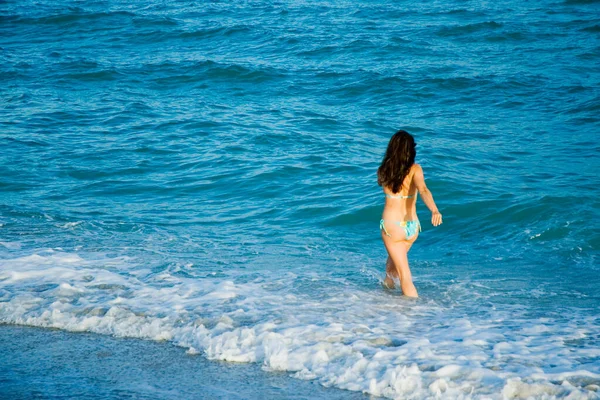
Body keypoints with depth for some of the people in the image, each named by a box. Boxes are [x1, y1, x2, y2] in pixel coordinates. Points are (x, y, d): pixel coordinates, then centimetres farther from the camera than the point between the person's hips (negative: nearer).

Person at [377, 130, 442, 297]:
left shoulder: (383, 171, -6)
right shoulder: (415, 169, -10)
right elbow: (423, 190, -28)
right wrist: (434, 210, -42)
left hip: (391, 226, -2)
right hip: (412, 227, 2)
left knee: (405, 277, 2)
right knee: (397, 258, 33)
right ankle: (388, 282, 60)